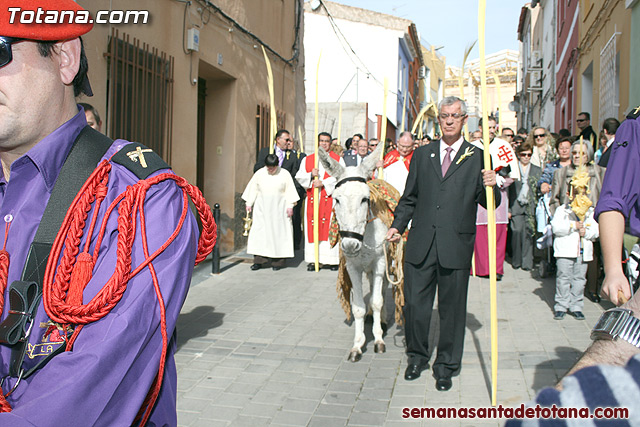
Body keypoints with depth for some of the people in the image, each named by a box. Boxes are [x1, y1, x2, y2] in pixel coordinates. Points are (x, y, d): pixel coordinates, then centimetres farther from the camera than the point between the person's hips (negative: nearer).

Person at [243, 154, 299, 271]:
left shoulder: (284, 174, -2)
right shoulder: (259, 173, 3)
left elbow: (289, 191, 0)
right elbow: (253, 189, 9)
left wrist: (290, 206, -5)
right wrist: (249, 203, 7)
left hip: (279, 209, -2)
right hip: (262, 208, 2)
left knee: (278, 234, -1)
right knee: (259, 234, -4)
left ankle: (278, 261, 6)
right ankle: (259, 260, 0)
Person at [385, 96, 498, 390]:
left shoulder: (477, 157, 6)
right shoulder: (422, 154, 13)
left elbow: (489, 204, 4)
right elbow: (409, 197, 16)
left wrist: (490, 187, -17)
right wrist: (398, 225, 3)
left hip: (456, 246, -2)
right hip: (420, 244, 2)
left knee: (452, 308, 7)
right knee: (414, 304, 7)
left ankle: (446, 366, 24)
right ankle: (417, 356, 29)